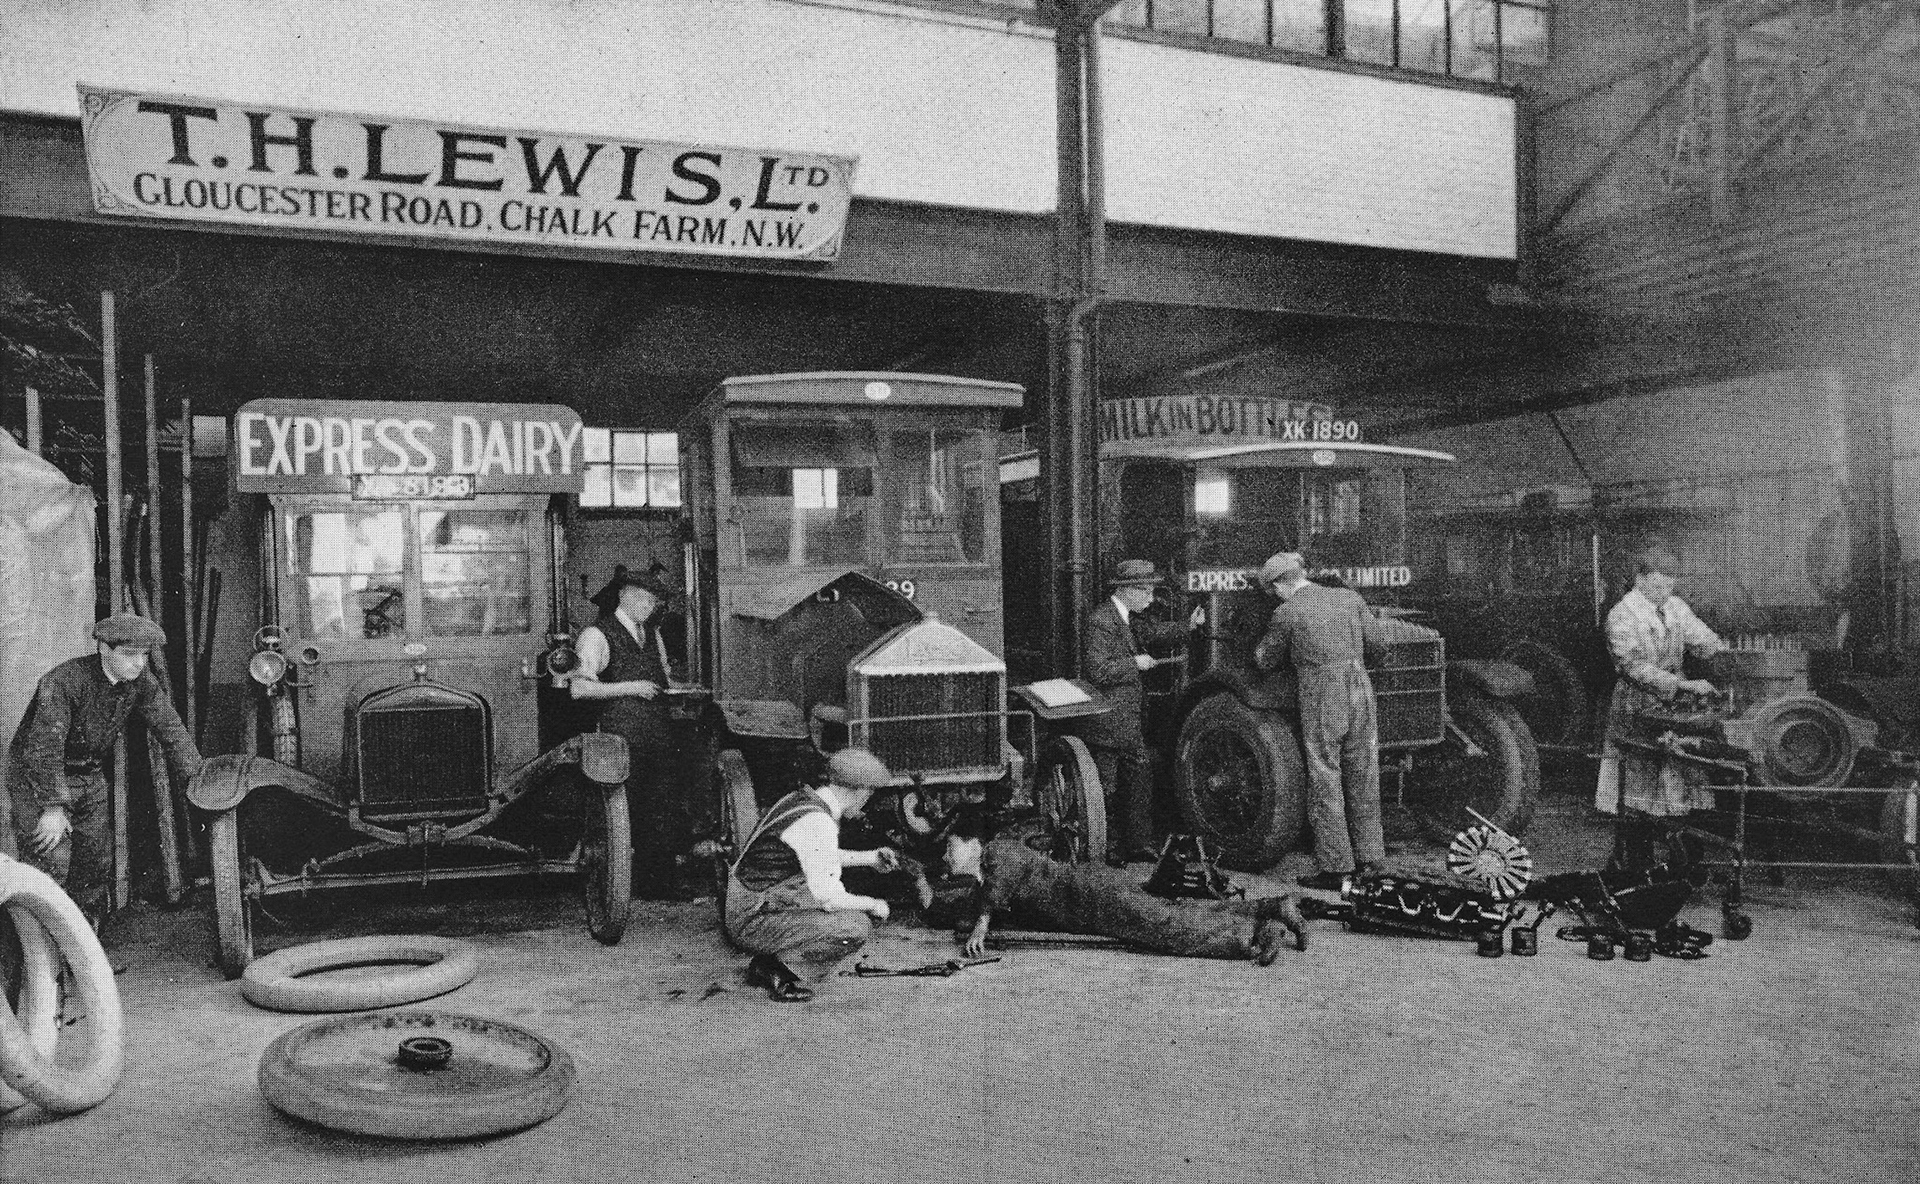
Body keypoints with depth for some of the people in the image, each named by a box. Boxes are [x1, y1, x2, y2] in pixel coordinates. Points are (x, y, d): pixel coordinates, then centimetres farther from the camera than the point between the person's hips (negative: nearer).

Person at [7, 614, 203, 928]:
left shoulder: (141, 681, -8)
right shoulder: (63, 681, -28)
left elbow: (171, 728, -1)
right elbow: (45, 745, -33)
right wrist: (52, 807, -37)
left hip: (90, 777, 7)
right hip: (37, 778, -7)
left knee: (97, 865, 8)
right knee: (51, 865, -15)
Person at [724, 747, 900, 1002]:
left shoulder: (799, 798, 7)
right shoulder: (817, 823, -22)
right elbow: (828, 897, -21)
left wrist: (869, 858, 24)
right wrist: (872, 905, -4)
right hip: (753, 924, -10)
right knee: (856, 926, -18)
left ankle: (766, 964, 14)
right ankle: (784, 973, -6)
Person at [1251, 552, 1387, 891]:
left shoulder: (1286, 614, -5)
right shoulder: (1350, 598, 7)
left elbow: (1265, 662, 7)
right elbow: (1374, 644, 16)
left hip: (1320, 701, -5)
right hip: (1361, 693, 5)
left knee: (1325, 785, 3)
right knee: (1363, 781, 14)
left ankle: (1334, 868, 6)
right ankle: (1369, 858, 23)